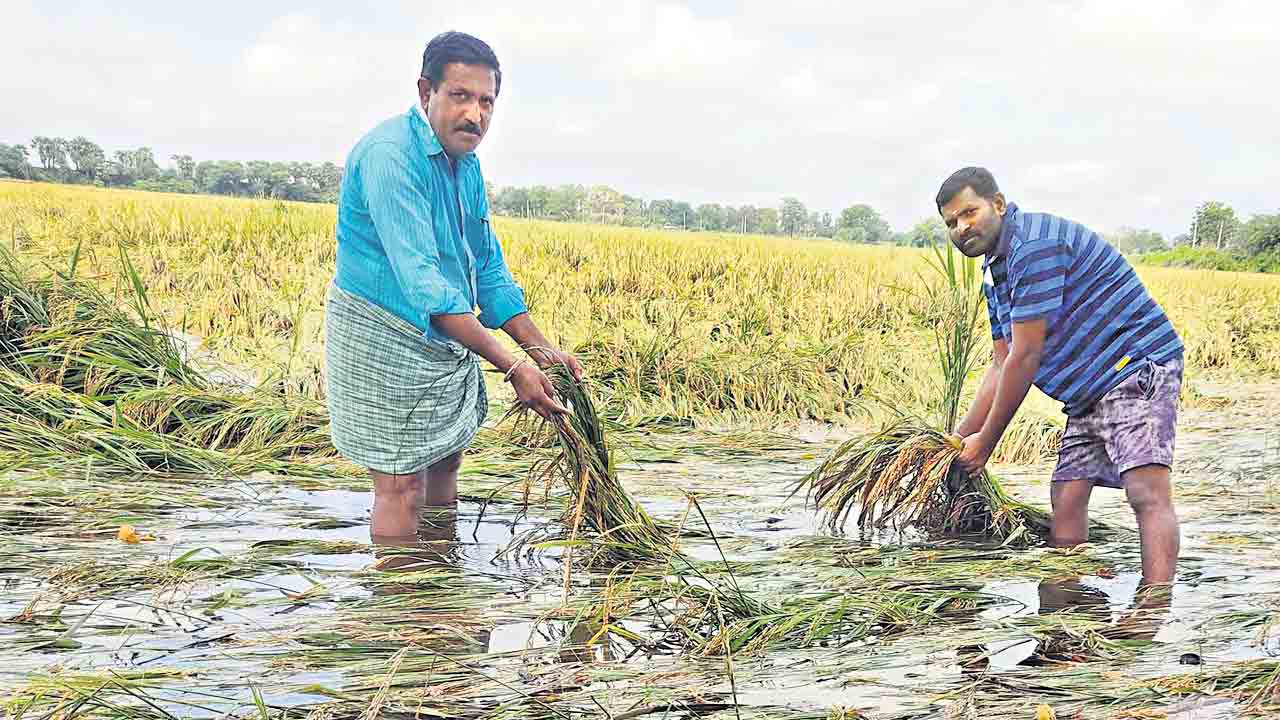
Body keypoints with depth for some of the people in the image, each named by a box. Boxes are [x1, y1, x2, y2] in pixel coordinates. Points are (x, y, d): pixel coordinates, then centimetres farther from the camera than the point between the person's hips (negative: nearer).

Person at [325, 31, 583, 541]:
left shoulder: (465, 164, 6)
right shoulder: (389, 154, -24)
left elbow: (489, 270, 13)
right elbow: (420, 280, -30)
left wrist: (541, 349, 0)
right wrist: (511, 367, -33)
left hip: (450, 342, 9)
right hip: (385, 341, -9)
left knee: (444, 463, 17)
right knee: (402, 489, -7)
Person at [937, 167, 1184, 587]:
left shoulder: (1034, 242, -17)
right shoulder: (994, 272, 15)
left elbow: (1026, 357, -19)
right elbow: (1002, 367, 18)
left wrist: (985, 442, -11)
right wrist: (960, 440, 14)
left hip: (1138, 367, -11)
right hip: (1087, 392, 11)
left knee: (1147, 493, -23)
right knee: (1066, 497, 4)